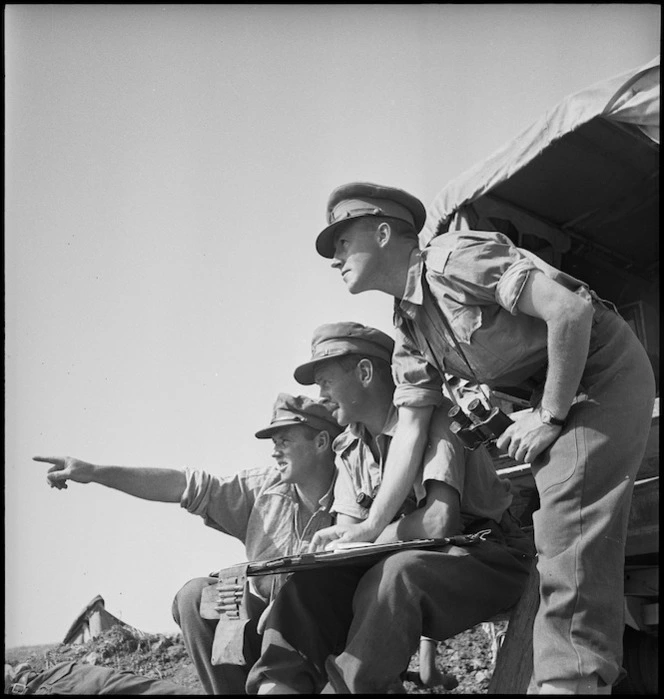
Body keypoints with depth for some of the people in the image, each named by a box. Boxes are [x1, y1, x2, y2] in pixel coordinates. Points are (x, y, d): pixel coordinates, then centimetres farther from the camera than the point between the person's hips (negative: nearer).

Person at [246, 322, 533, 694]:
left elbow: (438, 523, -24)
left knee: (391, 579, -35)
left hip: (484, 555, -7)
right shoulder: (351, 447, 11)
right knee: (313, 581, -16)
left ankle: (344, 685, -27)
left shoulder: (432, 414, -13)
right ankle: (280, 684, -22)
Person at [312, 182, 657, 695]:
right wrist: (372, 526, -2)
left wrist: (549, 417, -19)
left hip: (603, 368, -9)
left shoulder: (454, 256, -20)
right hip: (551, 388, 9)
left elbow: (571, 310, -27)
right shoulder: (408, 328, 8)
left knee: (568, 529, -19)